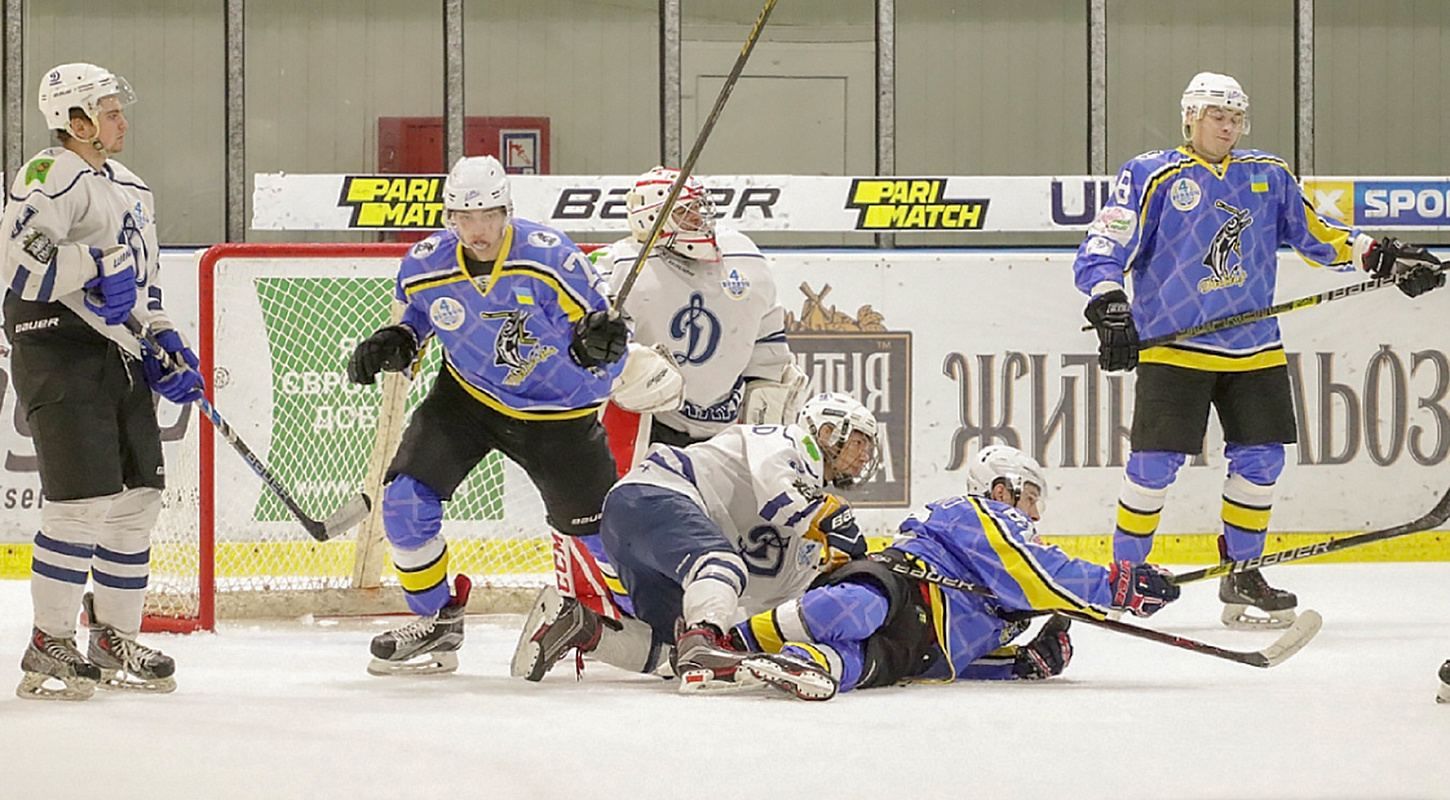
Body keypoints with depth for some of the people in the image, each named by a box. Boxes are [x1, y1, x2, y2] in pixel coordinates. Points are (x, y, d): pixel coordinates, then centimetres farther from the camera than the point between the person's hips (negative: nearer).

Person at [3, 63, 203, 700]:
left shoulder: (130, 191, 21)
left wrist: (165, 348, 14)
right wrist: (95, 270, -29)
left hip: (121, 359, 9)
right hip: (58, 350, -9)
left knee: (138, 499, 9)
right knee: (84, 499, -13)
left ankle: (115, 642, 20)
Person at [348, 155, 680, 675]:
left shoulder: (549, 258, -26)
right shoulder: (425, 266, -15)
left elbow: (597, 324, -18)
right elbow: (417, 315, 9)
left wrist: (602, 341, -41)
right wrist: (393, 344, -11)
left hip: (557, 411, -2)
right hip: (467, 397, 2)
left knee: (601, 530, 0)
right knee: (405, 499, -14)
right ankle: (437, 622, 6)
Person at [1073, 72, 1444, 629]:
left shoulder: (1268, 176, 12)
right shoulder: (1152, 176, -3)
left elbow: (1315, 234, 20)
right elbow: (1101, 252, -7)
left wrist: (1381, 257, 8)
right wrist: (1110, 309, -22)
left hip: (1253, 349, 5)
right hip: (1172, 347, -5)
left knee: (1261, 458, 2)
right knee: (1155, 462, -10)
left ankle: (1242, 575, 16)